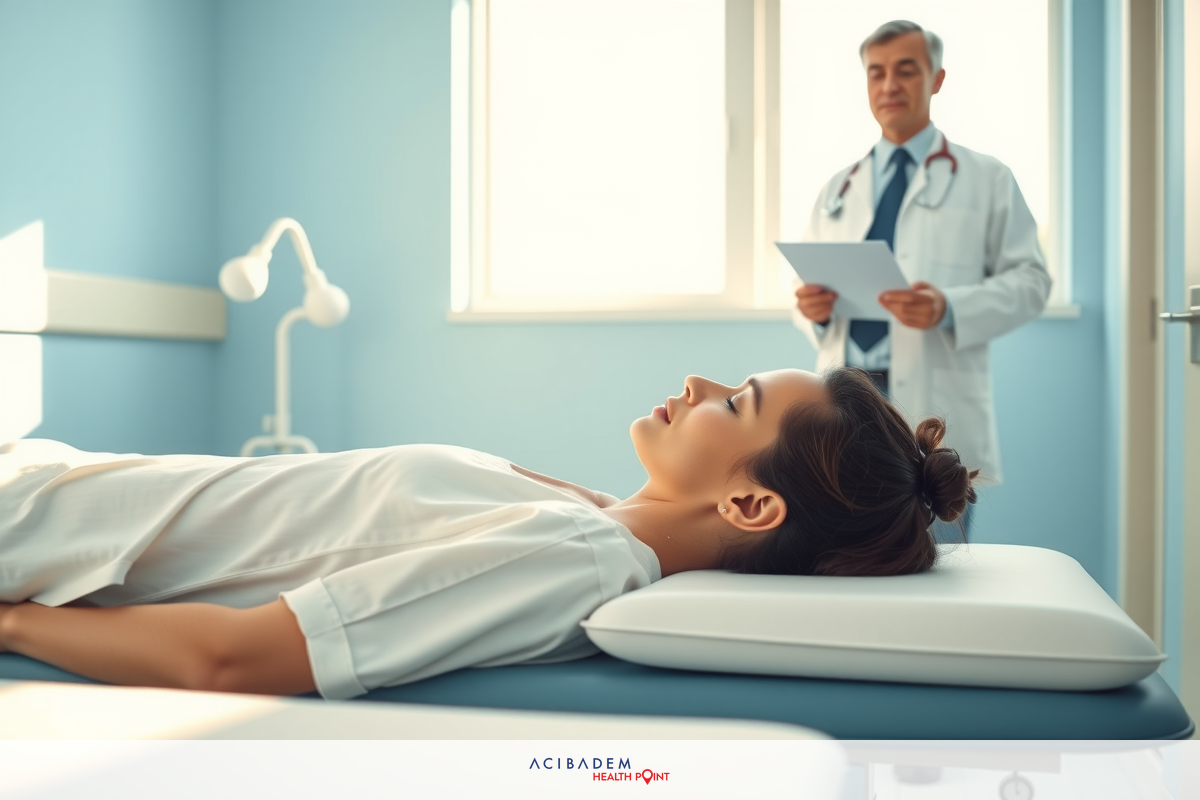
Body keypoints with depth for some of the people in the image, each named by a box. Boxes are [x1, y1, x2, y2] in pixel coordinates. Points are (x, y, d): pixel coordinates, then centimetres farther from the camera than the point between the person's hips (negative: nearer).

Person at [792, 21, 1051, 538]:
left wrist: (950, 308, -17)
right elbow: (808, 287, 19)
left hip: (935, 407, -3)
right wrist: (811, 308, -6)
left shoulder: (987, 180, 9)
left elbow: (1029, 280, 1)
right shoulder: (837, 190, 19)